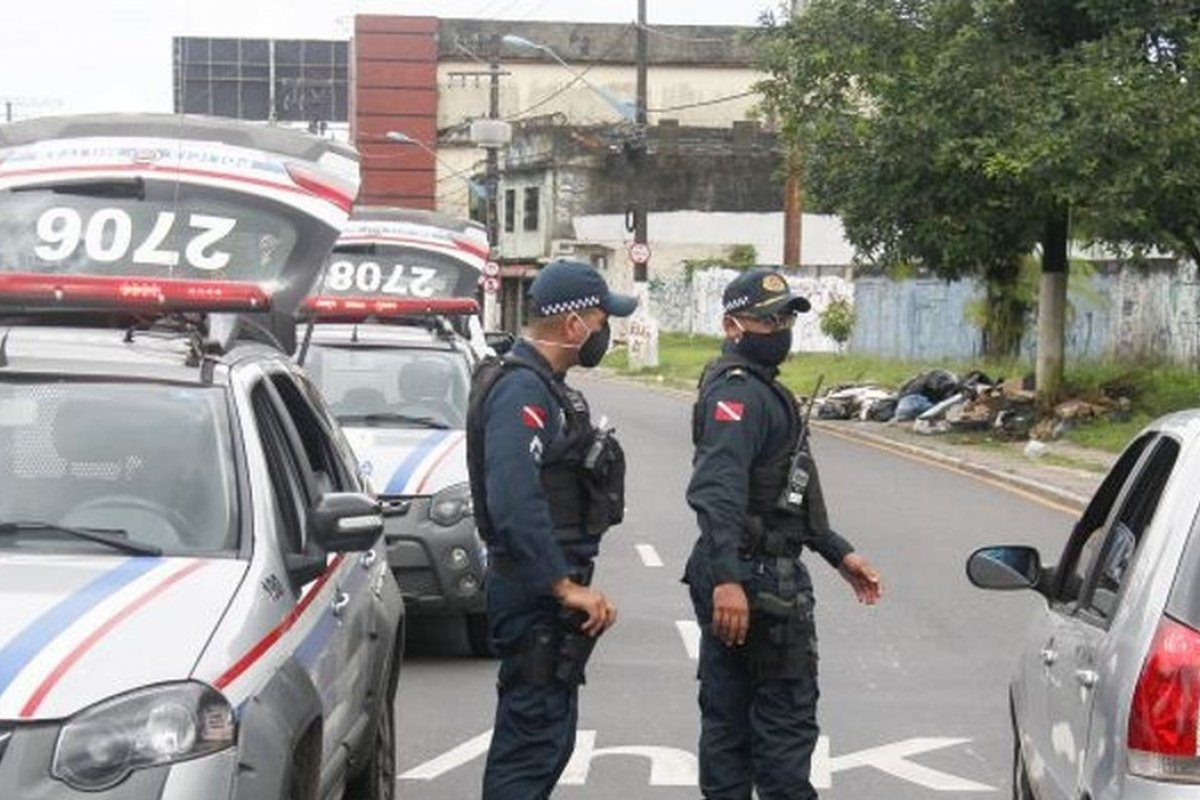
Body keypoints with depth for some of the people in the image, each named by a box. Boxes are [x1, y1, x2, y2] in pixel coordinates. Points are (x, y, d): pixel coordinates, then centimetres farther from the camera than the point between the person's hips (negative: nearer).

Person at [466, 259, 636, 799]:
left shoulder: (543, 386, 16)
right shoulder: (521, 390, -18)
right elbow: (514, 503, -29)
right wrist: (567, 587, -26)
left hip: (550, 588, 11)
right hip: (537, 595, -11)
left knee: (547, 735, 16)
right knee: (534, 740, -8)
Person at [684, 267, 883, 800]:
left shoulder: (759, 388, 20)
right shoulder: (738, 392, -15)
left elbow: (789, 495, 27)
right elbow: (717, 491, -29)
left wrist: (839, 554, 25)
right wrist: (727, 579, -39)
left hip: (735, 580, 10)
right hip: (755, 577, -10)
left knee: (727, 716, 12)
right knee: (787, 716, -3)